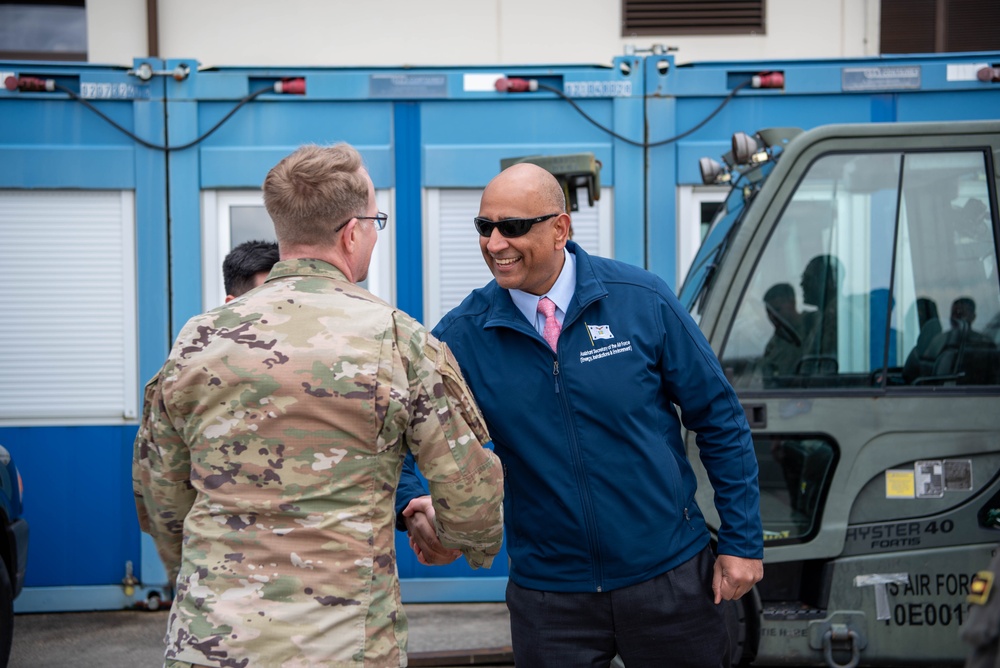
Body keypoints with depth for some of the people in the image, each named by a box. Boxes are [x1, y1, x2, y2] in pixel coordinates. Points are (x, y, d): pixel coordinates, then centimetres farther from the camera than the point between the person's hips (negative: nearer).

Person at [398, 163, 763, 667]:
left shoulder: (641, 300, -7)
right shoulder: (463, 334, -6)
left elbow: (719, 421, -1)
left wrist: (743, 541, -2)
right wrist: (415, 508, -22)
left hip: (671, 578, 0)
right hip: (549, 599, 0)